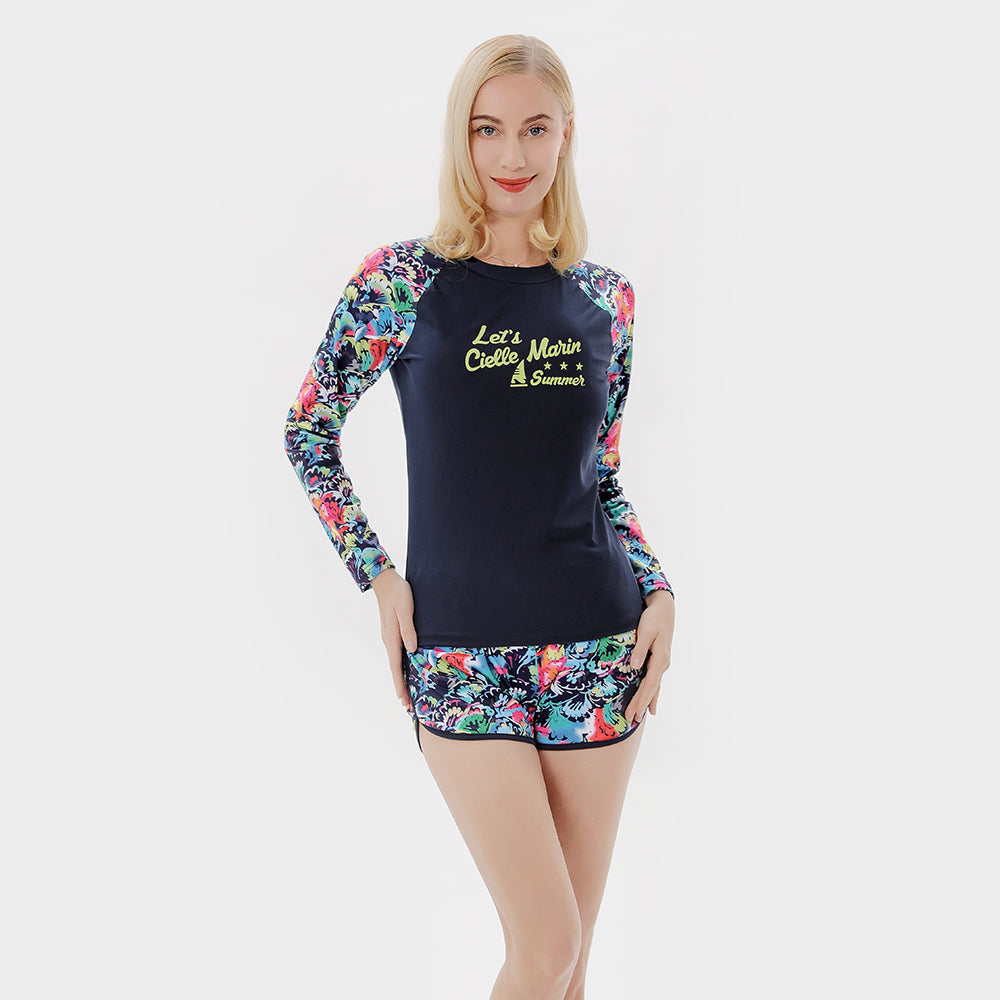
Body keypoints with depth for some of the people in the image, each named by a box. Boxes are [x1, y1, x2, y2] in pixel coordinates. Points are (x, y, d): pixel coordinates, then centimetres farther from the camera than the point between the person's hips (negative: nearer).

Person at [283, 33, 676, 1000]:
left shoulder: (605, 296, 7)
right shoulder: (401, 279, -2)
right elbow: (308, 430, 6)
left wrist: (659, 591, 1)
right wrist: (376, 573, -2)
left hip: (598, 646, 3)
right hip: (460, 650, -3)